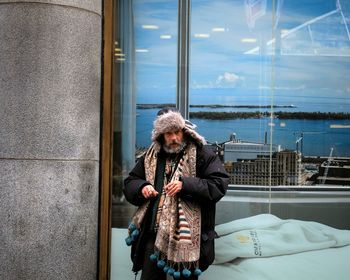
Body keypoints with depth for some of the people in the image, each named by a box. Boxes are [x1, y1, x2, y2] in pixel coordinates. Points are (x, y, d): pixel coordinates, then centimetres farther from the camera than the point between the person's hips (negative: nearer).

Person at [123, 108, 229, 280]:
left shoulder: (202, 154, -3)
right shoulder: (151, 156, 12)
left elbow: (220, 184, -12)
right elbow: (130, 182, 19)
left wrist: (185, 184, -21)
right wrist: (142, 187, -4)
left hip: (187, 235, -4)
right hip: (154, 233, 4)